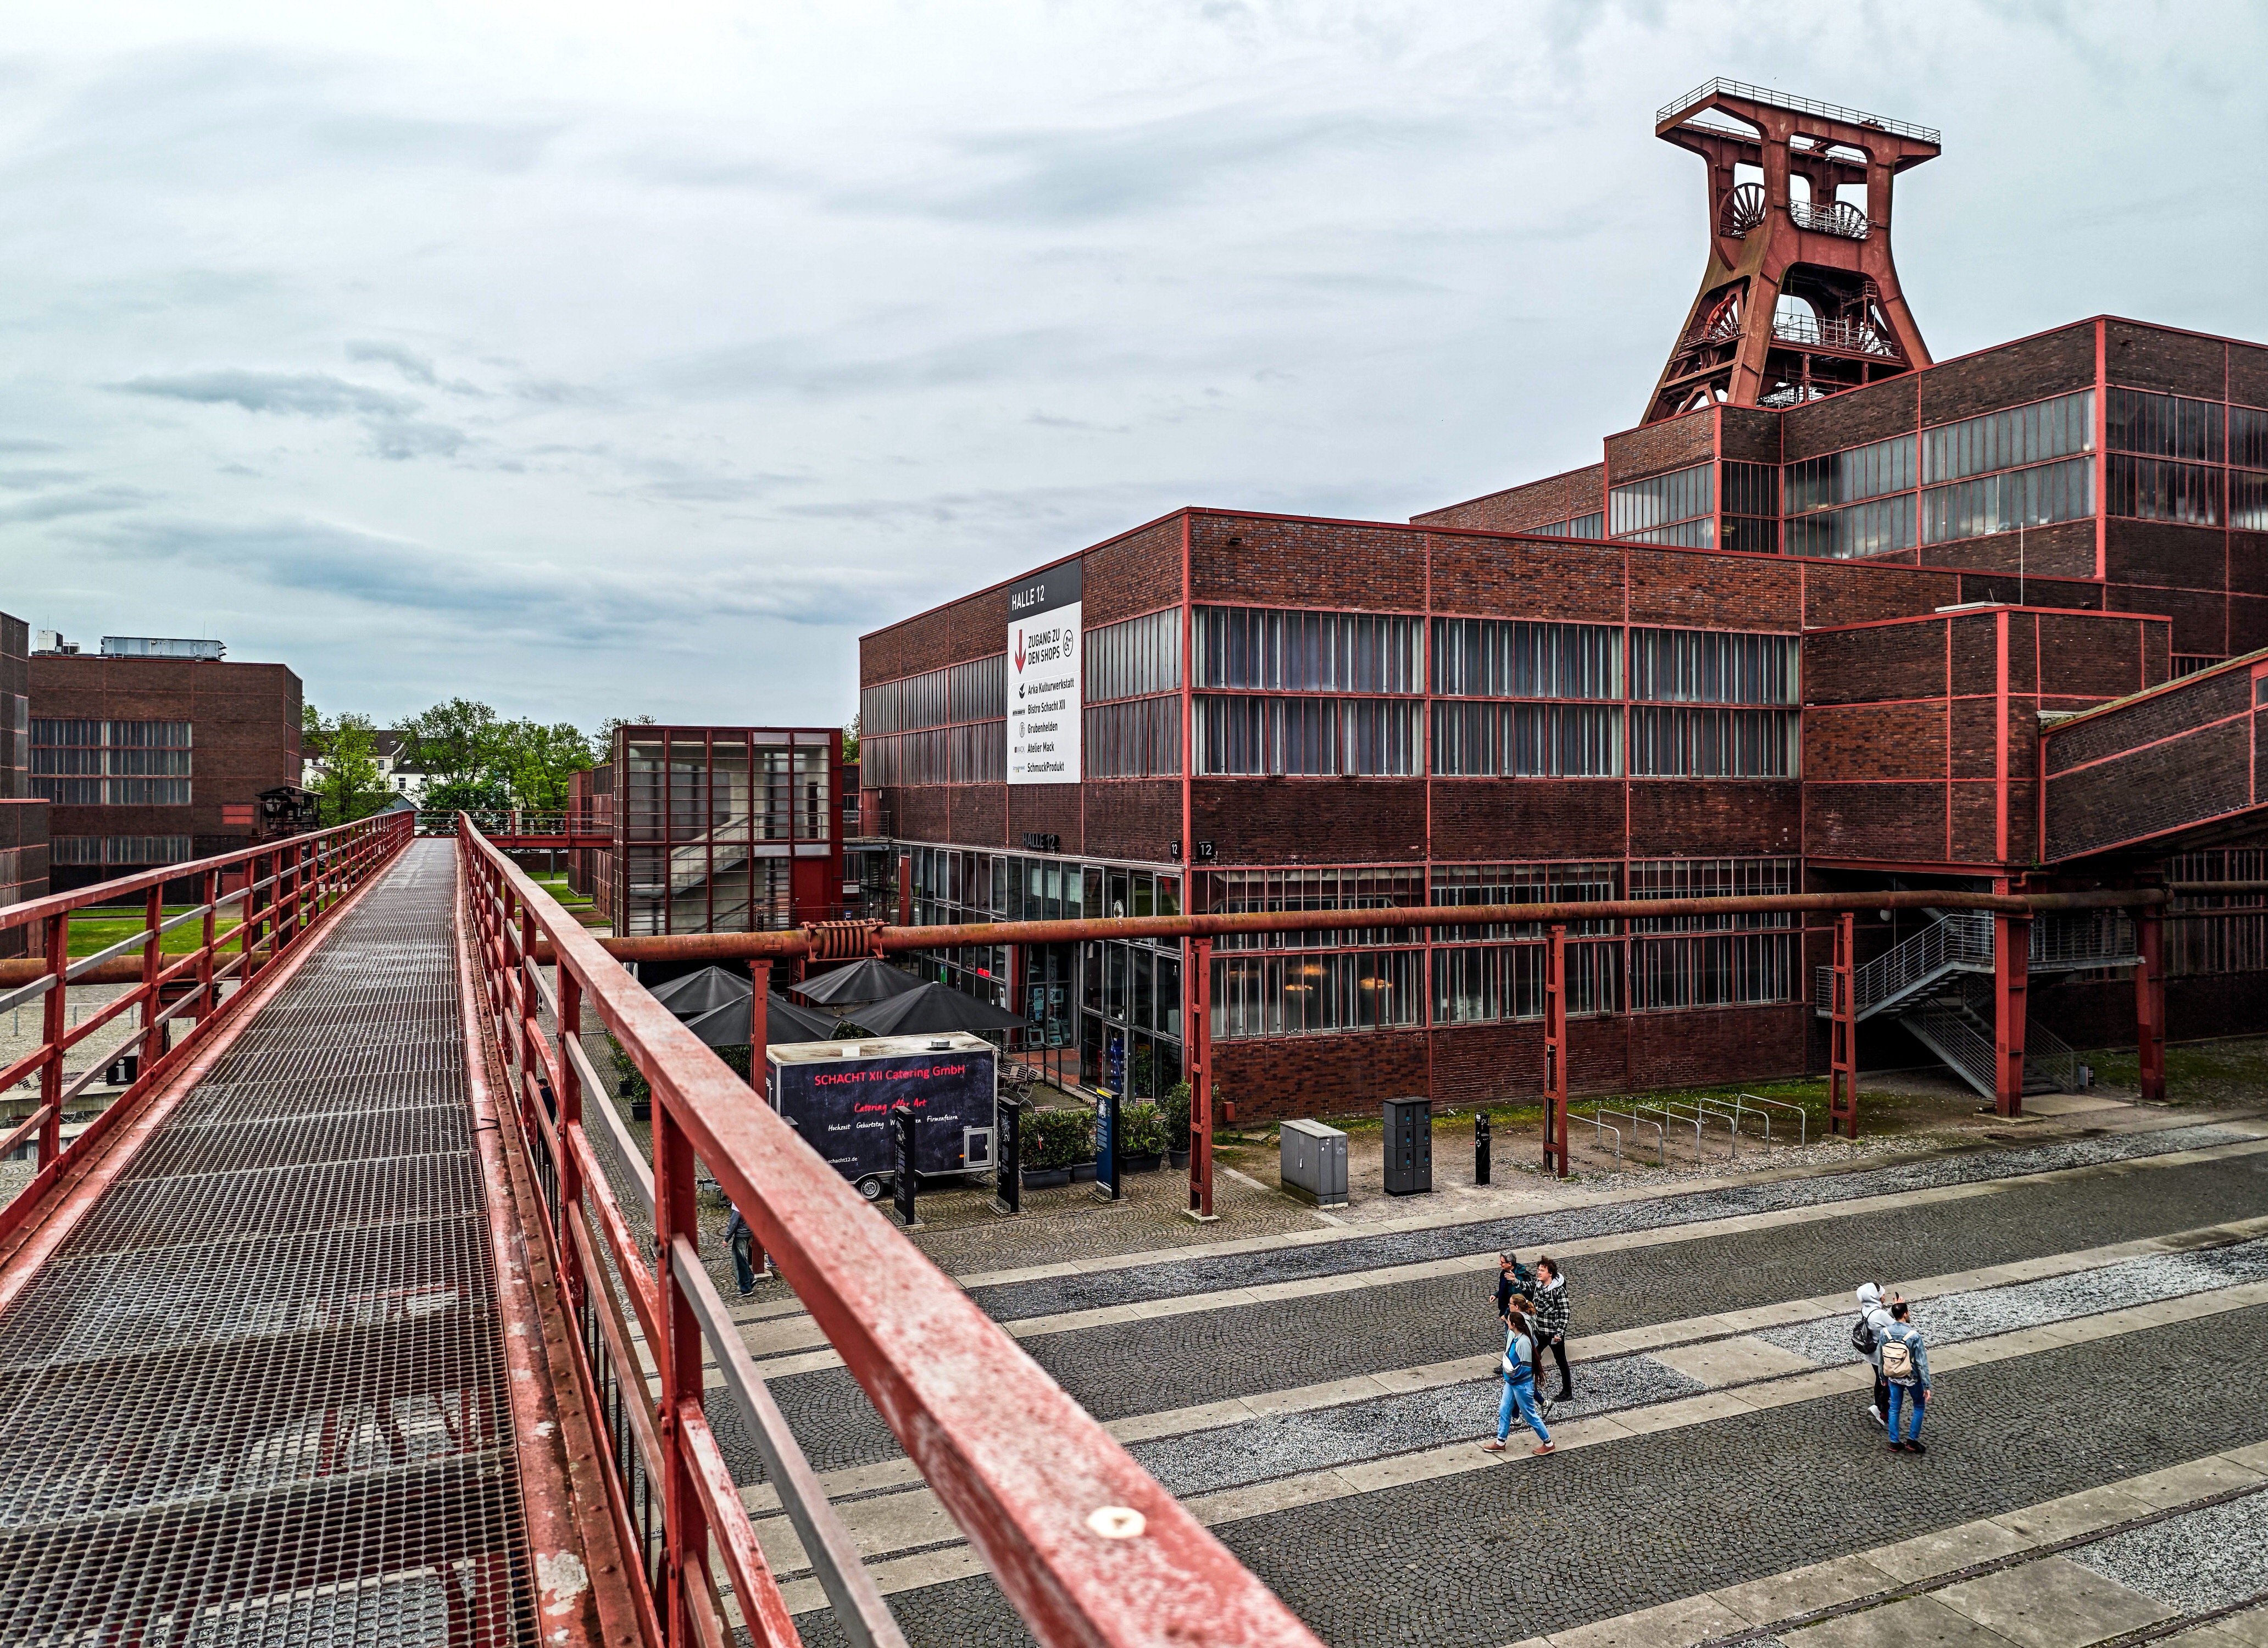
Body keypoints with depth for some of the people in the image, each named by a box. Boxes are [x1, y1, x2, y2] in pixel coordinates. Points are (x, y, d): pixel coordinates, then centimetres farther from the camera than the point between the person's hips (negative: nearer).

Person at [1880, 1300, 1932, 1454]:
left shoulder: (1885, 1333, -10)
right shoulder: (1914, 1335, -24)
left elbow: (1882, 1358, 2)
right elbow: (1922, 1363, -19)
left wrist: (1883, 1377, 17)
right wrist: (1927, 1385, -11)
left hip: (1893, 1377, 4)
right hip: (1912, 1378, -3)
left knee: (1894, 1408, 15)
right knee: (1919, 1406, 19)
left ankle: (1894, 1443, 20)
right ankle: (1912, 1441, 17)